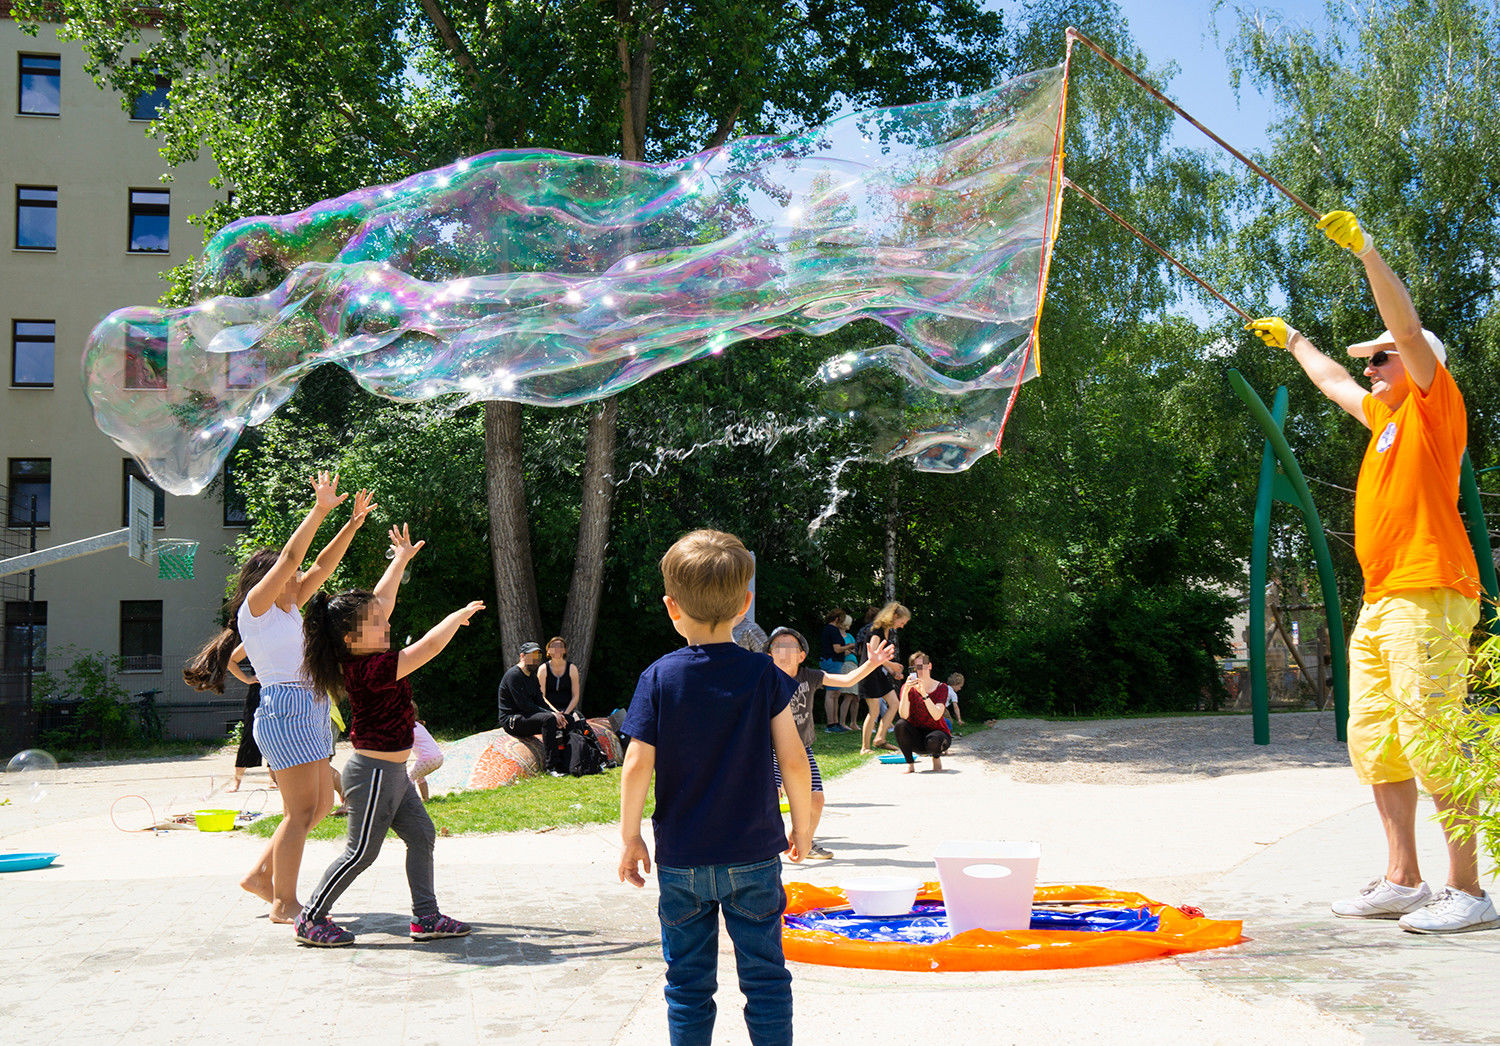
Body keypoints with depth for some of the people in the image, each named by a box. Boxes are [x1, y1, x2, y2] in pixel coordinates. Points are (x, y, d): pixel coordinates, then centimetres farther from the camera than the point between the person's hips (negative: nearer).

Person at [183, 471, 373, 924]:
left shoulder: (287, 610, 19)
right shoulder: (254, 609, -2)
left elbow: (322, 566, 19)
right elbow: (290, 558, -12)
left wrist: (353, 522, 14)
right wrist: (318, 511, -13)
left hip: (312, 711, 10)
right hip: (285, 708, -10)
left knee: (320, 803, 11)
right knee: (302, 809, -8)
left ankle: (261, 876, 20)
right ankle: (284, 904, 0)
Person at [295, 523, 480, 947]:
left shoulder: (363, 657, 1)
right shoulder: (371, 669, -25)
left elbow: (379, 601, 14)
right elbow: (428, 647, -27)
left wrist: (401, 560, 22)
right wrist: (458, 616, -10)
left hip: (391, 772, 10)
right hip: (375, 772, -10)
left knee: (422, 835, 12)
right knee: (361, 851, 0)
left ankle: (426, 916, 17)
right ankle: (311, 919, 12)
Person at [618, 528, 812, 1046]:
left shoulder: (659, 678, -6)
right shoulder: (764, 674, -6)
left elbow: (637, 766, -9)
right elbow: (793, 760, -6)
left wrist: (630, 837, 3)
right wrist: (802, 827, 8)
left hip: (681, 861, 0)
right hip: (753, 856, 0)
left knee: (688, 982, 11)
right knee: (765, 977, 9)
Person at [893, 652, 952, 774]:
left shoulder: (941, 688, -10)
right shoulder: (908, 688, -5)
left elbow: (937, 716, -25)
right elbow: (903, 715, -21)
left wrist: (924, 694, -36)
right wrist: (906, 691, -34)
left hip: (937, 732, -2)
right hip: (916, 738, 2)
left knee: (933, 740, -37)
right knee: (900, 724, -28)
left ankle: (936, 758, 2)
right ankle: (910, 764, -10)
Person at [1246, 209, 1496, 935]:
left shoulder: (1435, 406, 1)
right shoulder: (1384, 419, 23)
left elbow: (1408, 328, -13)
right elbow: (1331, 383, 41)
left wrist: (1365, 251, -17)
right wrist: (1291, 339, 52)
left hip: (1428, 597, -9)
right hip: (1380, 603, 9)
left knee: (1432, 743, -12)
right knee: (1374, 743, 7)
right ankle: (1402, 881, 12)